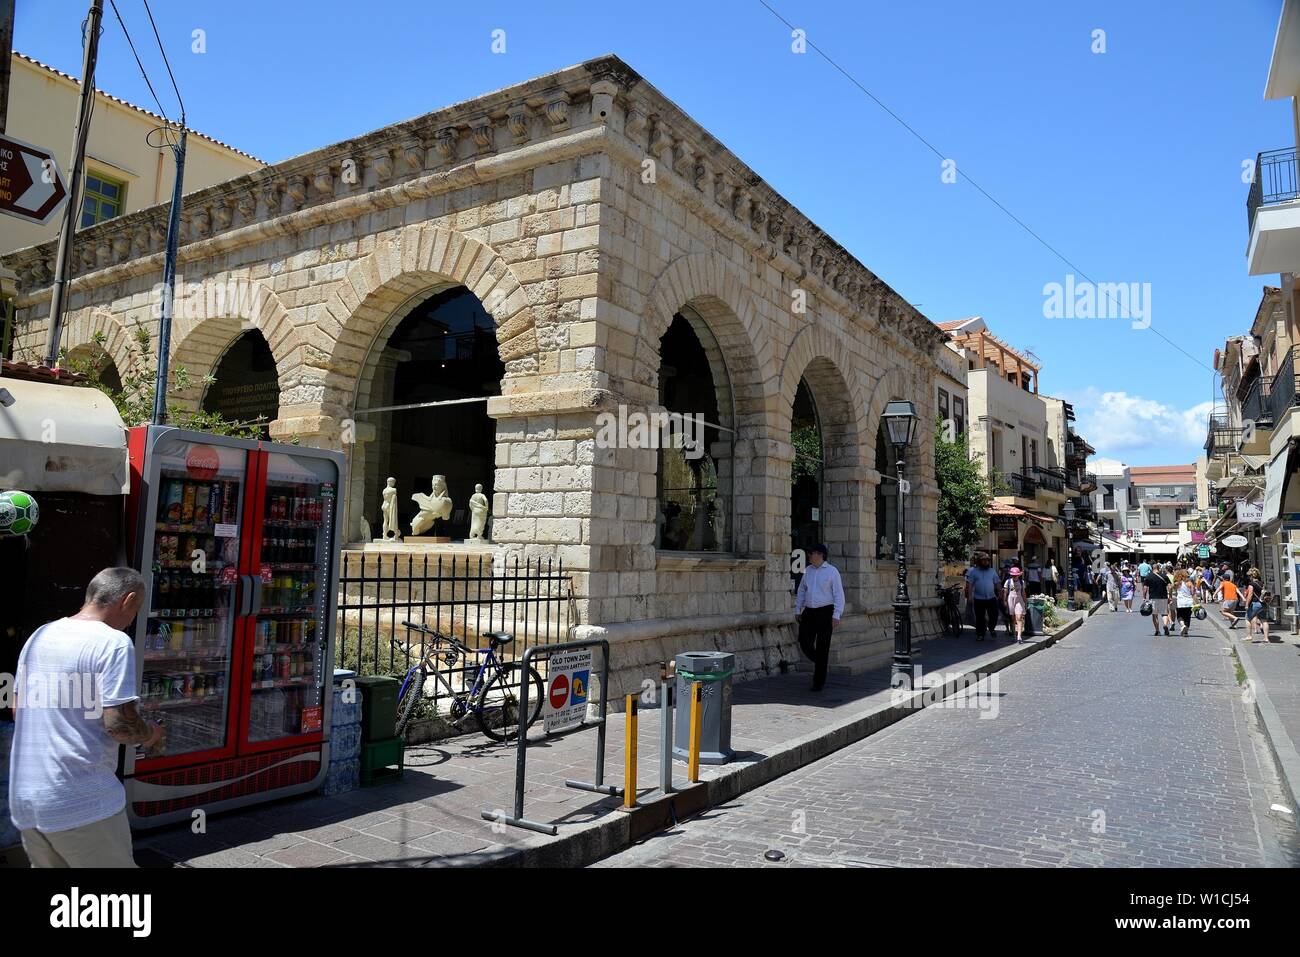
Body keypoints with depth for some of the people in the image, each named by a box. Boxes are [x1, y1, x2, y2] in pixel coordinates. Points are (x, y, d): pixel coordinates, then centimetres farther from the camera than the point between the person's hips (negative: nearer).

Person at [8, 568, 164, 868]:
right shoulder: (113, 642, -15)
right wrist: (152, 734, -1)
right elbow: (119, 724, -20)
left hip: (23, 799, 8)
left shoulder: (39, 636, 9)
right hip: (81, 803, -8)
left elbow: (18, 710, 19)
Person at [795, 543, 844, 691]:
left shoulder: (832, 571, -6)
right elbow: (801, 591, 16)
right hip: (809, 612, 5)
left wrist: (836, 616, -15)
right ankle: (820, 661, 28)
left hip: (825, 612, -5)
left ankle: (818, 682, 8)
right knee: (805, 643, -3)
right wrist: (797, 610, 11)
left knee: (822, 647, -2)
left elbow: (839, 594, -9)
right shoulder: (808, 570, 9)